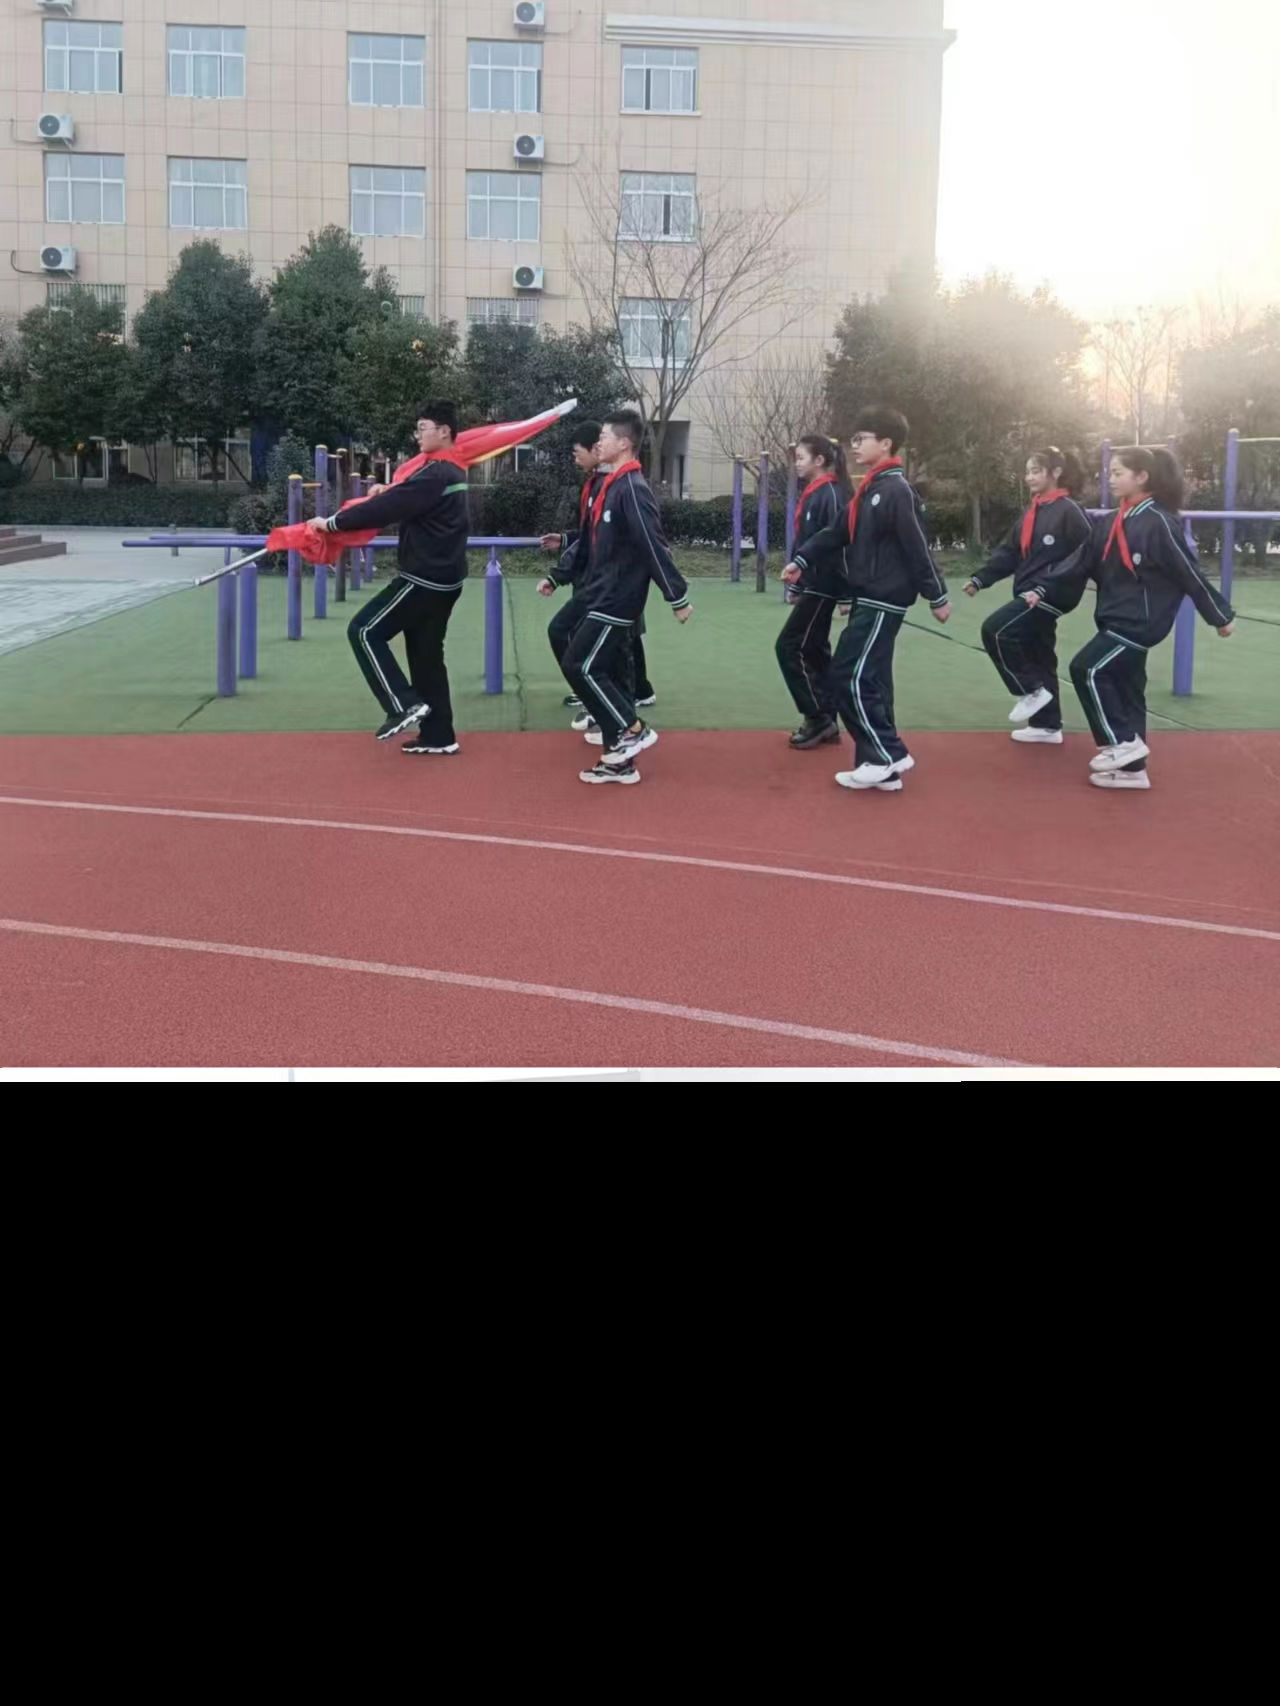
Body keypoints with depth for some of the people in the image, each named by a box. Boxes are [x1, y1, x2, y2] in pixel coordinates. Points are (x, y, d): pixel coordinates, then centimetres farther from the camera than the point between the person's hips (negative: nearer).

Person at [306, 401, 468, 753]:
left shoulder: (435, 475, -17)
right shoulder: (452, 473, 15)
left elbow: (387, 509, -20)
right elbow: (408, 504, 22)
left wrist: (332, 522, -14)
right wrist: (390, 493, 3)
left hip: (424, 578, -10)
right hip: (441, 577, 10)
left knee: (364, 631, -6)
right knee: (427, 654, 12)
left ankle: (403, 706, -8)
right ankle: (438, 736, 14)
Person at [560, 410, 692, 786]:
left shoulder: (632, 489, -18)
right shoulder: (613, 485, 12)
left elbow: (654, 547, -20)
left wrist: (678, 597, -21)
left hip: (617, 600, -9)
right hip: (606, 598, 9)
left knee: (580, 666, -9)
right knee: (610, 673, 9)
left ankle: (634, 729, 0)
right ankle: (619, 761, 14)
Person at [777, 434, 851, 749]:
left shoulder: (830, 494, -15)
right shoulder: (810, 494, 13)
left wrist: (845, 594, -21)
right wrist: (797, 586, 19)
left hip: (823, 587, -10)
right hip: (813, 586, 10)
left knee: (790, 647, -8)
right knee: (813, 651, 10)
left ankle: (818, 718, -1)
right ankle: (825, 723, 15)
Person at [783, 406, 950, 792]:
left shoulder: (896, 490, -14)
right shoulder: (869, 489, 16)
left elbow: (917, 548, -15)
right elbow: (837, 532, 15)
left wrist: (937, 596, -13)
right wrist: (801, 561, 4)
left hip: (884, 600, -10)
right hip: (868, 598, 10)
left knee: (851, 677, -10)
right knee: (870, 680, 9)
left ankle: (888, 755, -3)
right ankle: (881, 767, 13)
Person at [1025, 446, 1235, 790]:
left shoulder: (1158, 522, -14)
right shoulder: (1109, 523, 8)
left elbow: (1191, 573, -11)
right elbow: (1079, 561, 9)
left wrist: (1221, 615, -5)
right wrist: (1042, 589, -1)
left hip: (1141, 620, -8)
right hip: (1116, 619, 8)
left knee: (1087, 669, -16)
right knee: (1125, 689, 10)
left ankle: (1122, 742, -6)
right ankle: (1132, 769, 16)